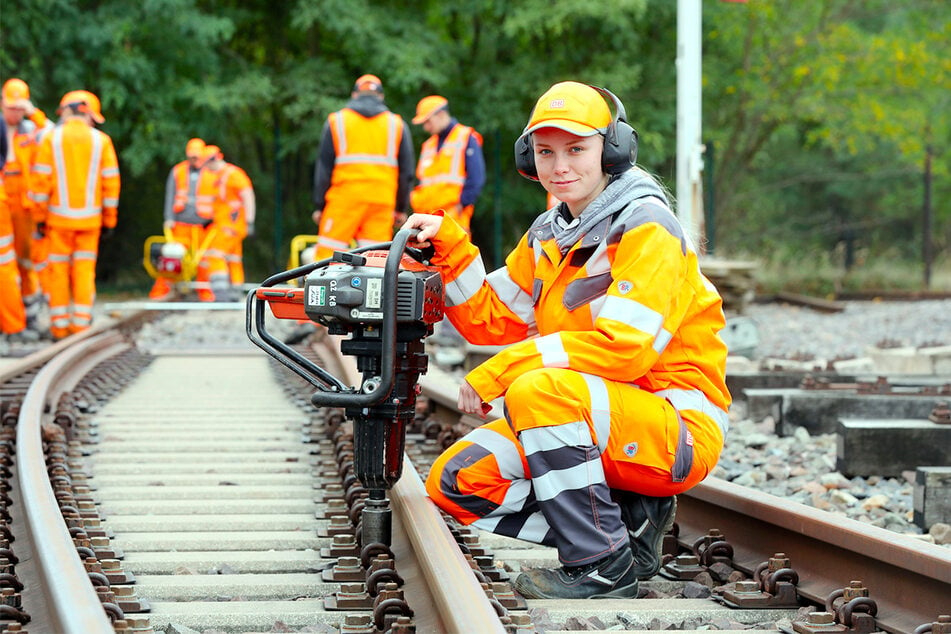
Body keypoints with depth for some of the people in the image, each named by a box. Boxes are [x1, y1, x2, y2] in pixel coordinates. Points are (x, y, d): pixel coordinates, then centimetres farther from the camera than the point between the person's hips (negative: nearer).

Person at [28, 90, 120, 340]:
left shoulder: (51, 139, -2)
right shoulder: (101, 141, 0)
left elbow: (41, 180, -6)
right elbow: (111, 182, -1)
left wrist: (40, 216, 2)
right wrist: (109, 221, 6)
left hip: (59, 217, -1)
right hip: (89, 218, 1)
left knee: (59, 270, 5)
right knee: (85, 270, 7)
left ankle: (59, 326, 5)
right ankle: (80, 324, 3)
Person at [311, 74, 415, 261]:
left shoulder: (336, 121, 9)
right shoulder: (397, 124, 12)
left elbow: (324, 167, 6)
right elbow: (406, 171, 12)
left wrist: (319, 205, 9)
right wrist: (401, 208, 18)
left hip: (344, 197, -1)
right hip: (382, 199, 2)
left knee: (327, 254, -2)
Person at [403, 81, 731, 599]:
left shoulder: (645, 226, -14)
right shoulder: (550, 235, 13)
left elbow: (624, 347, -25)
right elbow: (490, 318, 14)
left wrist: (500, 372, -21)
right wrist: (449, 246, -1)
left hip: (677, 432, -9)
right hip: (595, 425, 9)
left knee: (537, 389, -33)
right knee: (454, 482, -2)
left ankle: (604, 564, -22)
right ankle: (625, 520, 0)